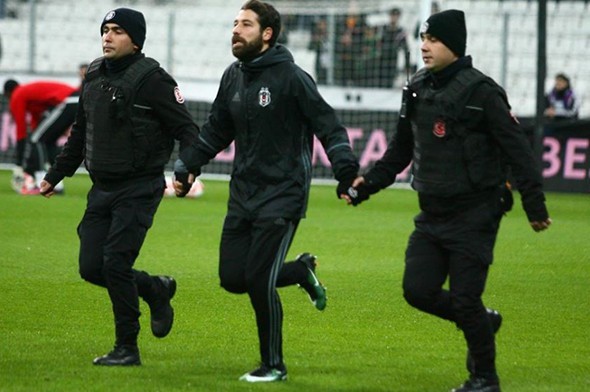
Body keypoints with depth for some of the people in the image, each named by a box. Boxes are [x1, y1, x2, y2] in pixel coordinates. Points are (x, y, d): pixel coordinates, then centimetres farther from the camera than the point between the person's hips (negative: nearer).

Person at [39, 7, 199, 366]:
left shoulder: (151, 78, -11)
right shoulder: (94, 76, 10)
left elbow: (187, 129, -12)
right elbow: (80, 134, 23)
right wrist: (56, 175, 26)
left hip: (138, 189, -7)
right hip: (102, 189, 7)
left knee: (115, 263, -14)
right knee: (91, 267, 3)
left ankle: (127, 349, -2)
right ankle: (157, 290, 28)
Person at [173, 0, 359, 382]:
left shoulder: (291, 77, -11)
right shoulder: (234, 77, 9)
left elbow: (328, 125, -13)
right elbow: (215, 131, 21)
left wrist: (347, 171, -24)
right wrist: (187, 167, 12)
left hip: (282, 193, -7)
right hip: (243, 193, 7)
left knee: (259, 280, -12)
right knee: (233, 277, 3)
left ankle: (274, 365, 4)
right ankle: (301, 271, 28)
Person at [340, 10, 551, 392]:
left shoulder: (481, 91, -12)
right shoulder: (418, 90, 9)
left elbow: (517, 149, -13)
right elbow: (400, 150, 22)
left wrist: (535, 205, -17)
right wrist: (368, 184, 15)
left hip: (475, 216, -7)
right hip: (433, 214, 7)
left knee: (465, 298, -6)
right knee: (418, 290, -1)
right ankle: (483, 321, 24)